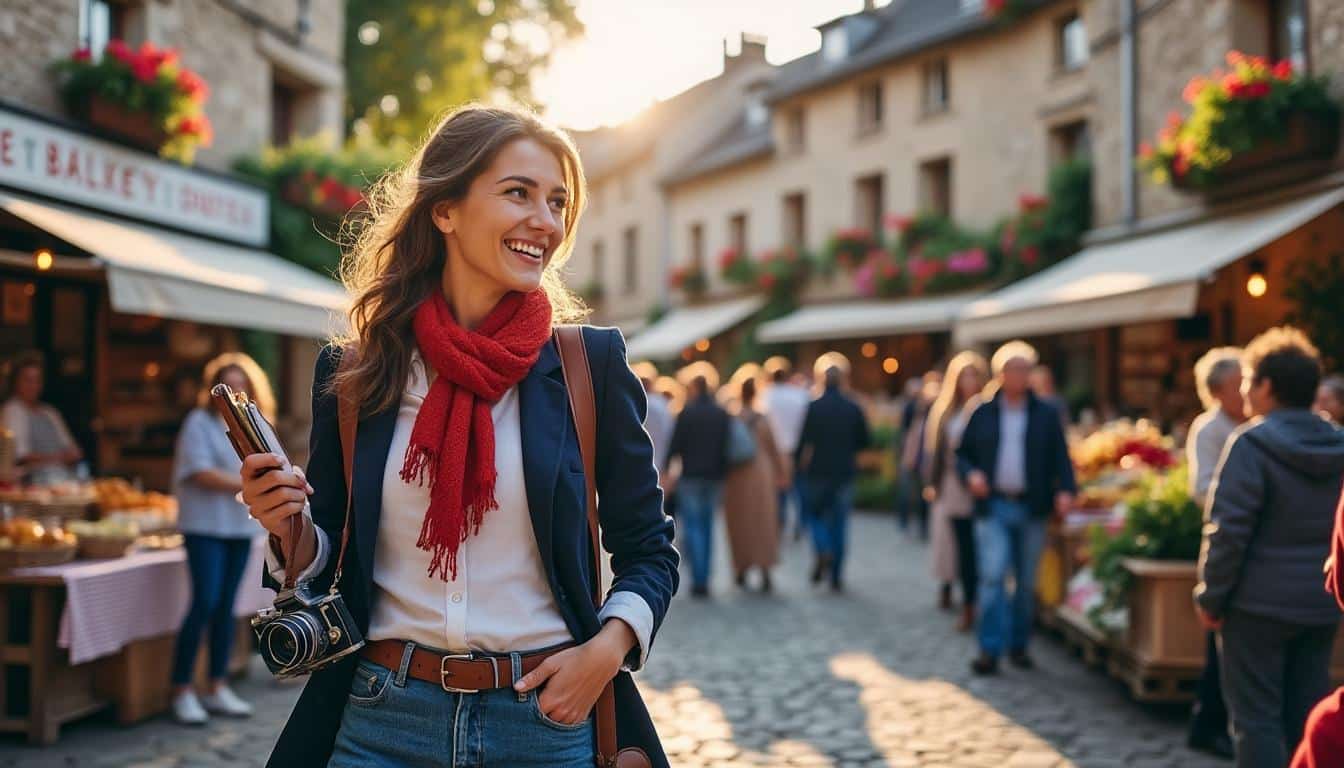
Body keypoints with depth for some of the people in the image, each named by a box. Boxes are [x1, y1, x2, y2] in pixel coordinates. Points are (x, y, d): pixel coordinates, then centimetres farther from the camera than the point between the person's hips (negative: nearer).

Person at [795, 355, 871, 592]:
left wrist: (798, 462, 6)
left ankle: (823, 551, -13)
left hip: (818, 472, -2)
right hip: (844, 472, 2)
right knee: (839, 522, 8)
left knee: (816, 513, 16)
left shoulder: (814, 407, -8)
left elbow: (804, 440, -10)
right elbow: (865, 441, 4)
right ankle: (836, 577, 8)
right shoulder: (853, 408, -2)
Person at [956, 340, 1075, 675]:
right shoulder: (983, 414, 8)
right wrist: (970, 474, -8)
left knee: (1026, 582, 8)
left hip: (1031, 509, 1)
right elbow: (962, 454, 13)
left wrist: (1065, 490, -13)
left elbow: (1060, 458, 4)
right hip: (993, 507, -1)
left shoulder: (1046, 415, 6)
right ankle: (990, 650, -10)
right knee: (992, 575, -12)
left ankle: (1018, 645, 21)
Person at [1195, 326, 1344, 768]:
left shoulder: (1251, 444, -13)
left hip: (1259, 603, -6)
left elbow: (1228, 530, -16)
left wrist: (1210, 597, -8)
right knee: (1309, 715, 13)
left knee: (1256, 718, 0)